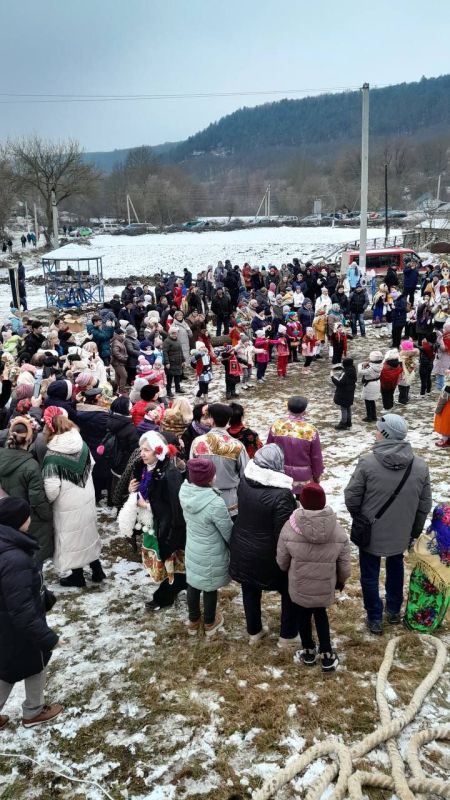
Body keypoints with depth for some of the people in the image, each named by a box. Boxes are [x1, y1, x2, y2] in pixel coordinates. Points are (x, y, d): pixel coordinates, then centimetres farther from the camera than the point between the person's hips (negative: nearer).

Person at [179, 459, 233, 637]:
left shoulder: (185, 492, -17)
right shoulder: (215, 503, -35)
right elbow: (228, 532, -20)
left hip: (192, 549, 5)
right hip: (211, 555, -5)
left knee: (193, 584, 24)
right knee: (210, 588, 19)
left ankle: (193, 621, 46)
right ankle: (210, 623, 42)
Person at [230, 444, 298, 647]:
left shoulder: (244, 481, -8)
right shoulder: (281, 494, -28)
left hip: (242, 548, 6)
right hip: (268, 555, -6)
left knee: (250, 591, 23)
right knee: (289, 592, 17)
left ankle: (254, 632, 40)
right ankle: (287, 636, 30)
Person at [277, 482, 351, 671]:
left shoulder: (289, 529, -23)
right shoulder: (338, 532, -19)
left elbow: (281, 562, -8)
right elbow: (345, 567, -7)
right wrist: (341, 581, 14)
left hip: (299, 588, -1)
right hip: (325, 588, 1)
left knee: (303, 616, 25)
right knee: (321, 614, 28)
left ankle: (309, 651, 44)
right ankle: (327, 655, 31)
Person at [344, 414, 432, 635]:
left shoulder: (367, 463, -23)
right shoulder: (420, 466, -12)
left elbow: (351, 498, -14)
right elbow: (424, 506, -2)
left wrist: (360, 518, 6)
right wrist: (414, 532, 12)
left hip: (370, 533, -3)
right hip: (401, 534, 3)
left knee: (370, 576, 17)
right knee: (395, 569, 28)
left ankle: (375, 619, 28)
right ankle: (394, 611, 42)